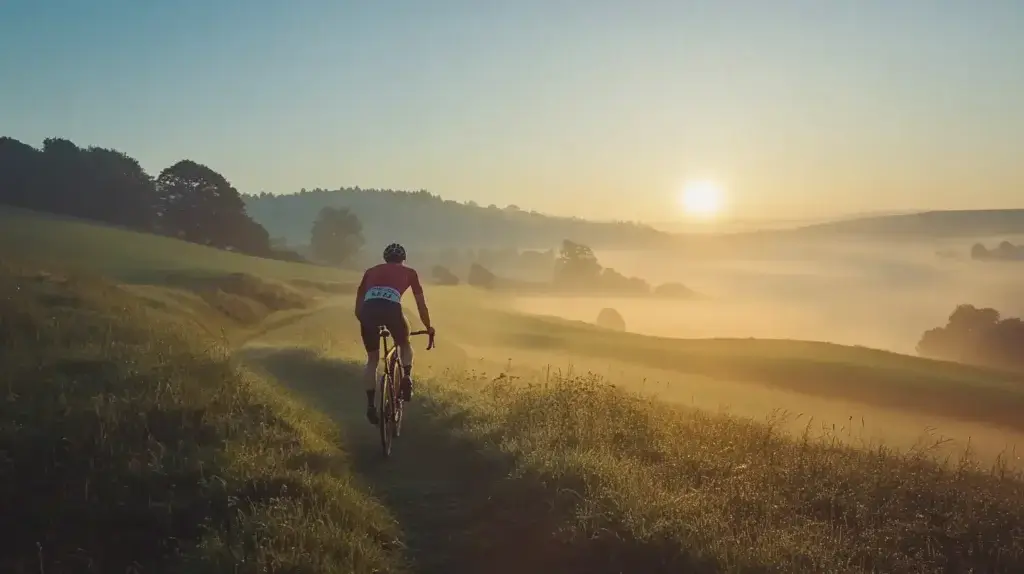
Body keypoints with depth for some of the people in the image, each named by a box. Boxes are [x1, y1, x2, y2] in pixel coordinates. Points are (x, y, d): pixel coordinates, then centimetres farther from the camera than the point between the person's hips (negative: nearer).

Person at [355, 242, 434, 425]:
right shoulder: (409, 272, 27)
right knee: (405, 344, 29)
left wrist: (366, 322, 50)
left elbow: (358, 306, 35)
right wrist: (428, 328, 43)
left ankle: (370, 405, 15)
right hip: (391, 309, -2)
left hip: (368, 310, 2)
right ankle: (407, 377, 4)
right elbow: (421, 305, 30)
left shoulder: (371, 271, 33)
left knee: (372, 358, 21)